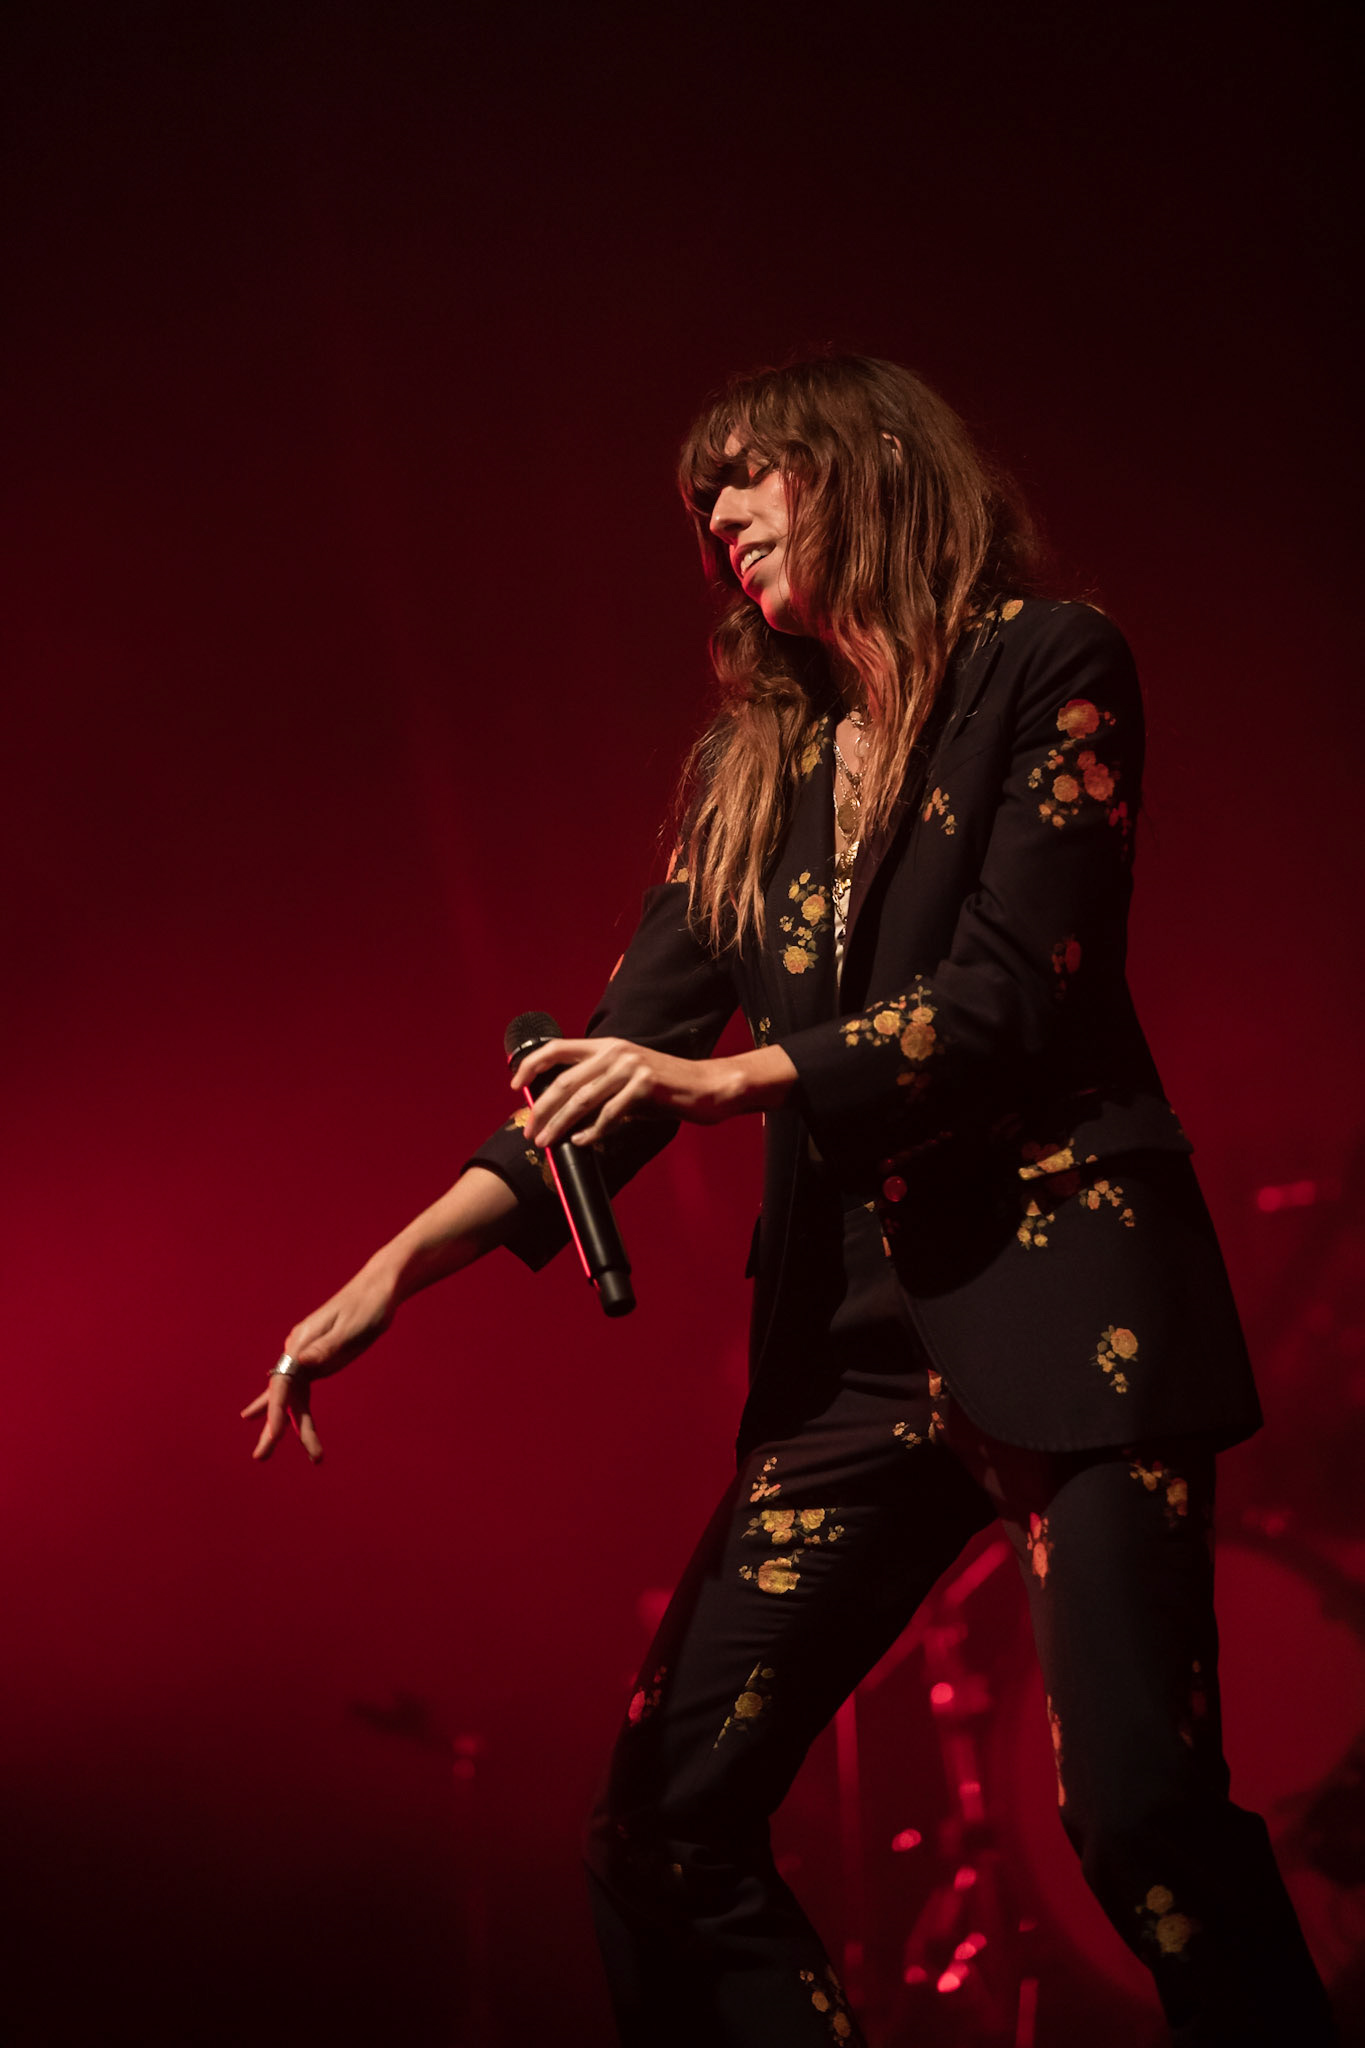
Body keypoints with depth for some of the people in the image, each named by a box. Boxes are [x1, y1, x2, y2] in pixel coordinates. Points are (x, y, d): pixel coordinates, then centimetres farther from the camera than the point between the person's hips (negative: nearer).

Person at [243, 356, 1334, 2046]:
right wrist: (404, 1262, 2)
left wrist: (730, 1077, -16)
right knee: (663, 1828, -2)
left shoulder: (1045, 666, 2)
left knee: (1139, 1809, -17)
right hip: (857, 1337, 6)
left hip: (1056, 1290, -6)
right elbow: (628, 1052, 12)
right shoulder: (751, 766, 17)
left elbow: (1015, 991, -7)